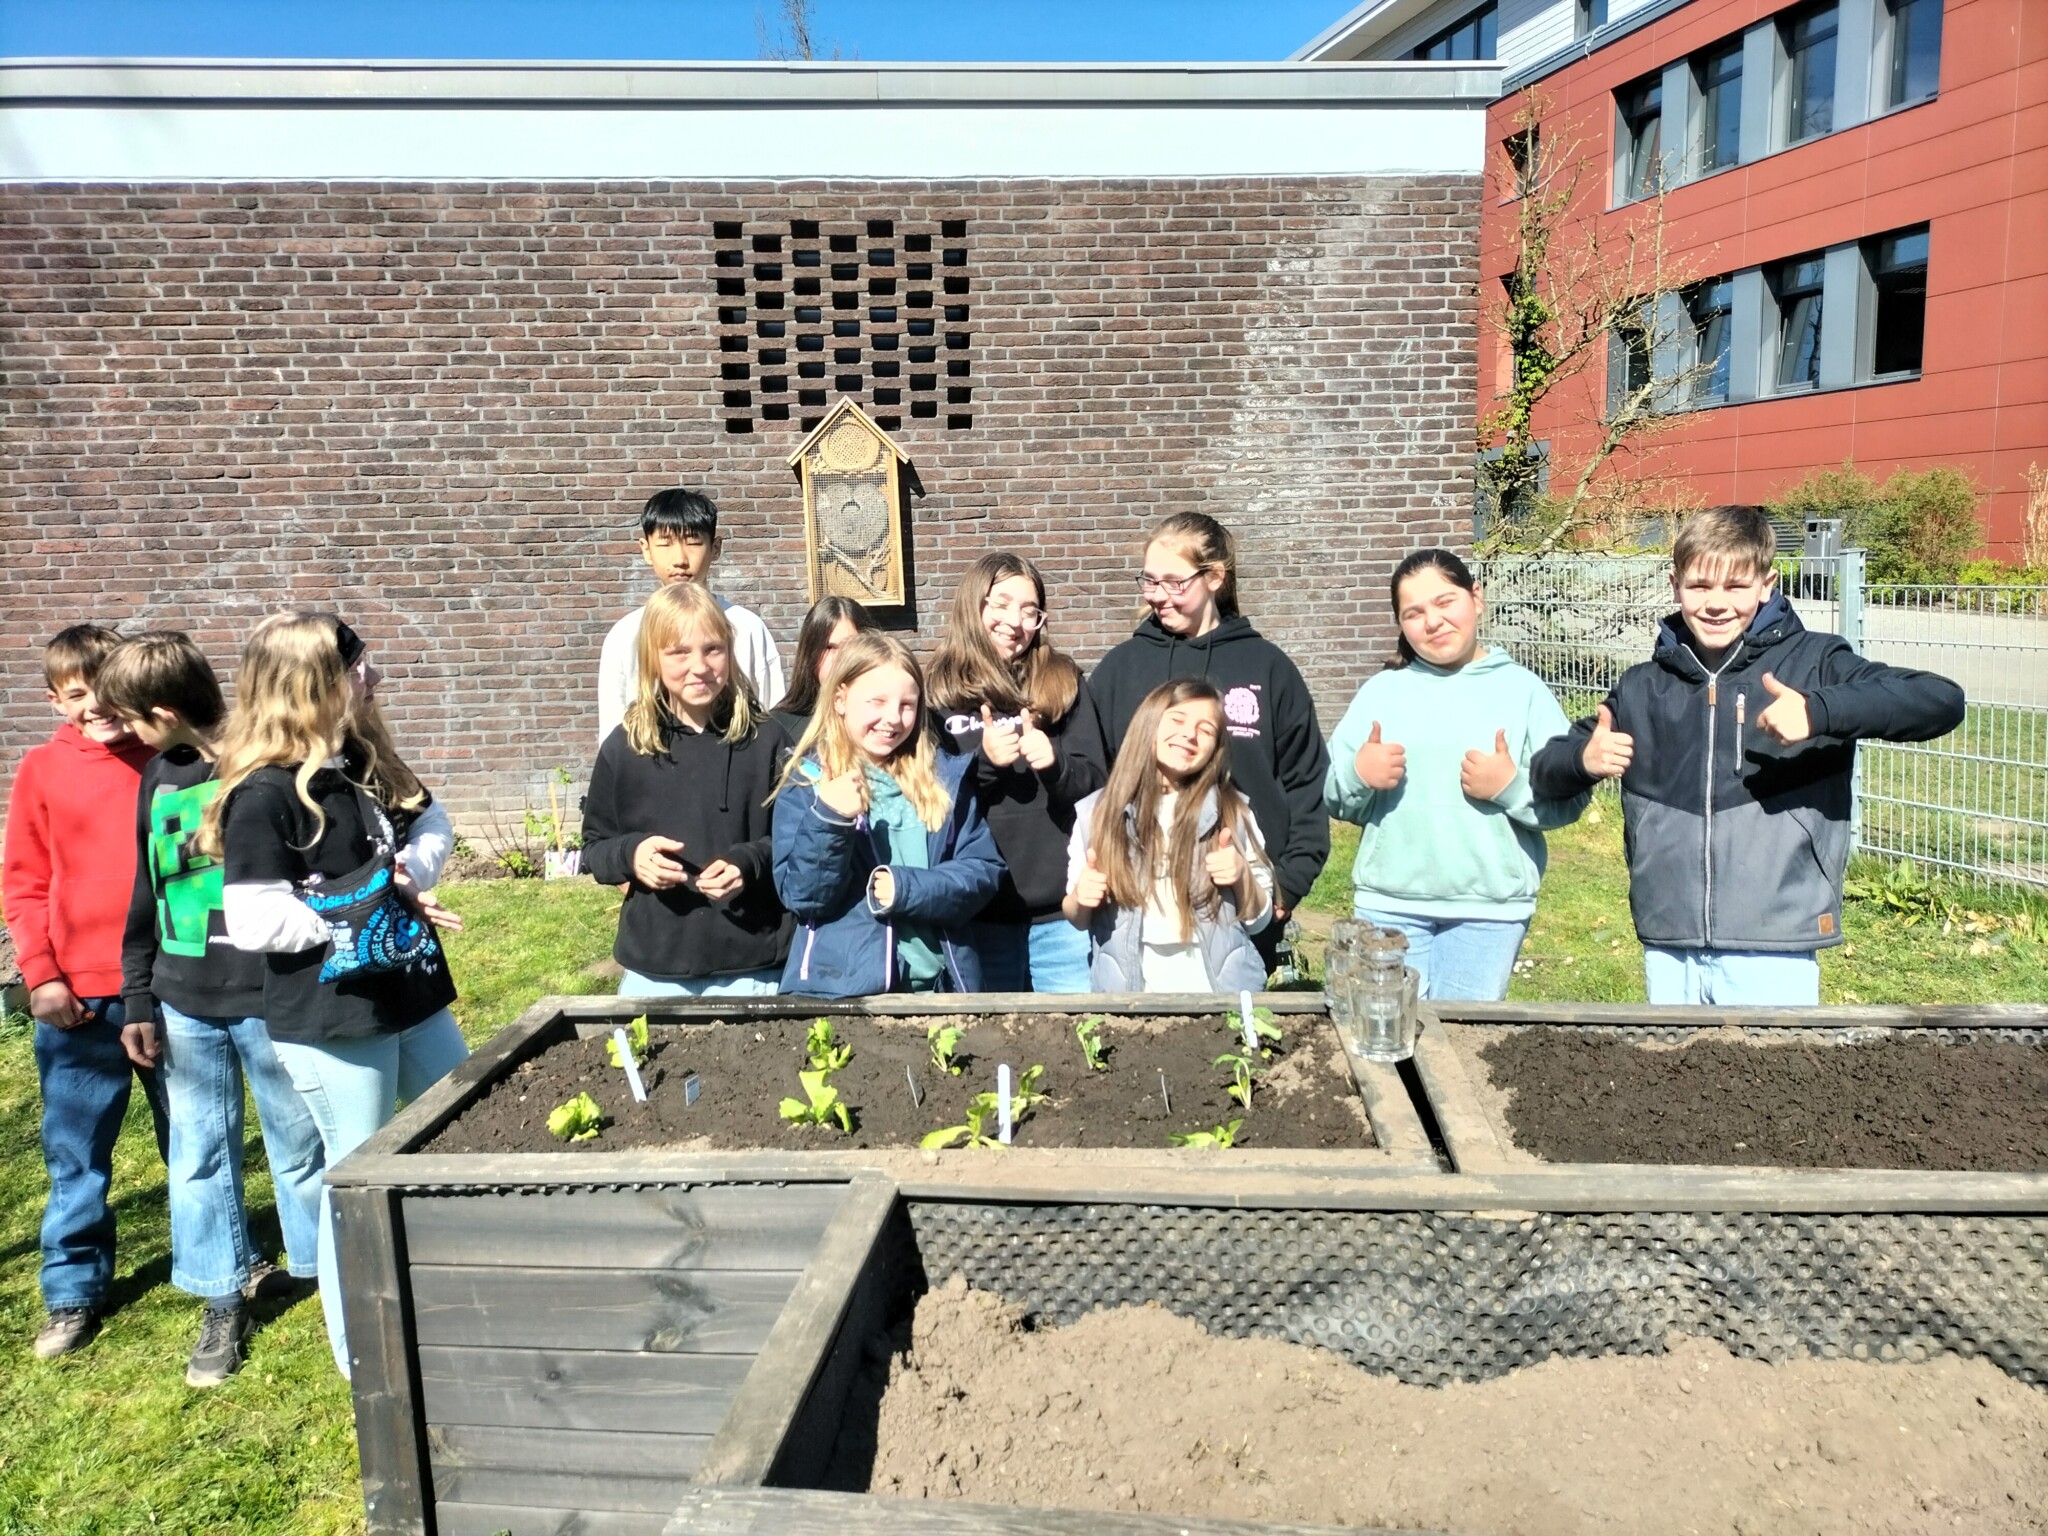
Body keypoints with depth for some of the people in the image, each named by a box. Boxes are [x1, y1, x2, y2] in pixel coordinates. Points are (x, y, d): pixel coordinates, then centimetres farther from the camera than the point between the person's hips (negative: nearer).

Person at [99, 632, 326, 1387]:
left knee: (300, 1147, 8)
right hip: (184, 1005, 6)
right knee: (198, 1154, 12)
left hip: (270, 1000, -5)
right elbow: (145, 895, 12)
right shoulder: (157, 779, 6)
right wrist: (138, 1000, 12)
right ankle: (221, 1304, 27)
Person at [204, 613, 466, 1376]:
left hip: (413, 995, 8)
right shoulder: (265, 795, -18)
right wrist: (359, 906, -17)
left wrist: (412, 873, -5)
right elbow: (254, 920, -22)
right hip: (332, 1021, -8)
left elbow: (431, 822, 16)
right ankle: (363, 1356, 27)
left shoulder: (366, 761, 4)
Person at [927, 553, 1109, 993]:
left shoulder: (1063, 682, 6)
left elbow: (1098, 784, 3)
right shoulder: (939, 691, 3)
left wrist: (1055, 764, -18)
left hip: (1061, 907, 0)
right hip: (978, 908, 0)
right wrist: (982, 760, -16)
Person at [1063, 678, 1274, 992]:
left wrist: (1242, 876, -10)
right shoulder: (1095, 811, 2)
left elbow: (1259, 918, 8)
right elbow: (1079, 919, 11)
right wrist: (1080, 899, -9)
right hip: (1128, 990, 1)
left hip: (1220, 990, -1)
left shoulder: (1233, 811, 2)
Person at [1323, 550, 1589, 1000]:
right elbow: (1333, 797, 5)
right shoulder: (1381, 690, 7)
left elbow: (1569, 799, -1)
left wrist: (1512, 787, -18)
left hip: (1490, 908, -1)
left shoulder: (1522, 689, 3)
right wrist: (1358, 776, -14)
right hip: (1389, 905, 1)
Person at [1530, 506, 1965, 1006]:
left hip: (1770, 953, -3)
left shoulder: (1813, 662, -2)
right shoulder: (1644, 687, 8)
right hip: (1667, 948, 4)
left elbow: (1943, 701, -14)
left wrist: (1820, 710, -29)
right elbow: (1546, 772, 12)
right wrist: (1583, 760, -11)